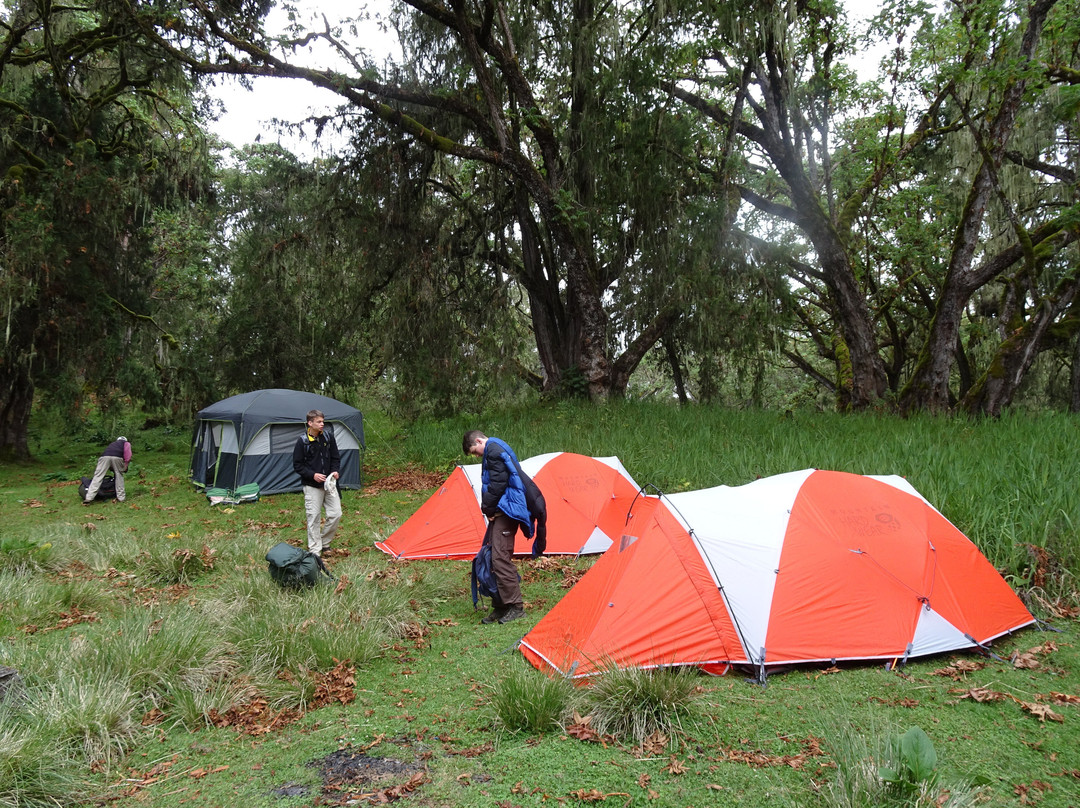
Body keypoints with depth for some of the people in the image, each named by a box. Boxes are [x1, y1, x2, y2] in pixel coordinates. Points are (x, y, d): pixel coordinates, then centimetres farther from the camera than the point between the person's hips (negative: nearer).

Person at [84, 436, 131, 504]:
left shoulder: (112, 444, 44)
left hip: (104, 457, 3)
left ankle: (88, 498, -9)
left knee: (98, 477, -2)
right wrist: (126, 464, 10)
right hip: (117, 457, -3)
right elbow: (127, 452, 11)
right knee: (119, 475, 13)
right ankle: (121, 497, 12)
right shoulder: (126, 443, 32)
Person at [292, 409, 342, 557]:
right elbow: (297, 465, -5)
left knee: (336, 514, 1)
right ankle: (315, 550, 11)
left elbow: (336, 458, 12)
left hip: (329, 483, 4)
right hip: (312, 486, -4)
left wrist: (336, 471, -6)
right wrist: (313, 475, -17)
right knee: (314, 518, 0)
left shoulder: (328, 437, 2)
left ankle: (324, 542, 22)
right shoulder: (302, 441, -8)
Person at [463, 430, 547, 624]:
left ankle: (515, 608, -9)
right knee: (491, 556, 11)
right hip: (501, 510, 11)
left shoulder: (493, 450, -10)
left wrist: (487, 507, -6)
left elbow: (498, 484, -17)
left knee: (500, 557, -13)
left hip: (506, 510, -11)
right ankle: (500, 607, 16)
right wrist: (489, 508, 11)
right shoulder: (496, 450, 22)